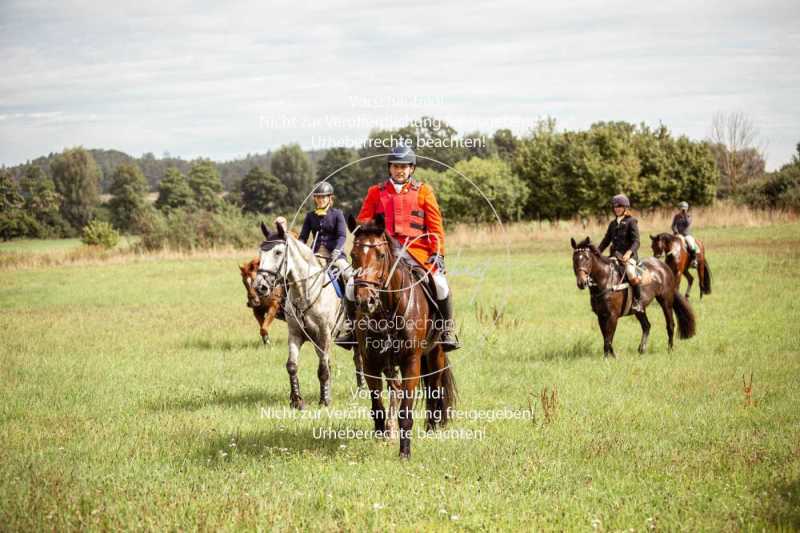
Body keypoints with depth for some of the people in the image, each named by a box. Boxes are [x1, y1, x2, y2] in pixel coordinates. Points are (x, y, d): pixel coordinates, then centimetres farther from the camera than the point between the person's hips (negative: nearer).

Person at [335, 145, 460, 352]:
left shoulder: (423, 191, 10)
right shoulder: (376, 192, 13)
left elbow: (435, 225, 7)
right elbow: (363, 222, 14)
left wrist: (438, 252, -4)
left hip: (416, 251, -2)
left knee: (440, 284, -23)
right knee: (352, 286, -11)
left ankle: (447, 330, -4)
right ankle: (353, 327, 11)